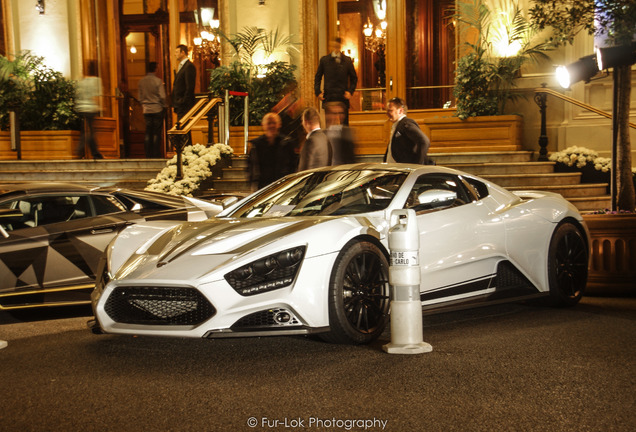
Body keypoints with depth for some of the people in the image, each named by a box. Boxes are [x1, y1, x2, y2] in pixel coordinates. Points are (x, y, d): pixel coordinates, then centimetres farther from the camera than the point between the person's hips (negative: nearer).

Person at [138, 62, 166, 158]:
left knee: (148, 133, 8)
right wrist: (164, 106, 5)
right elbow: (162, 97, -10)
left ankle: (148, 155, 9)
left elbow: (140, 97, 9)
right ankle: (156, 155, 0)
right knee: (157, 133, 0)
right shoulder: (158, 81, -11)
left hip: (146, 110, 4)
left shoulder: (141, 81, 3)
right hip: (157, 110, -4)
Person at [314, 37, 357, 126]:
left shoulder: (347, 61, 3)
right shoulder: (324, 60, 3)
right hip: (328, 98, 0)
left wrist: (350, 91, -1)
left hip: (343, 98, 0)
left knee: (344, 124, 2)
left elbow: (354, 78, 12)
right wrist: (318, 92, 0)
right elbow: (317, 77, 11)